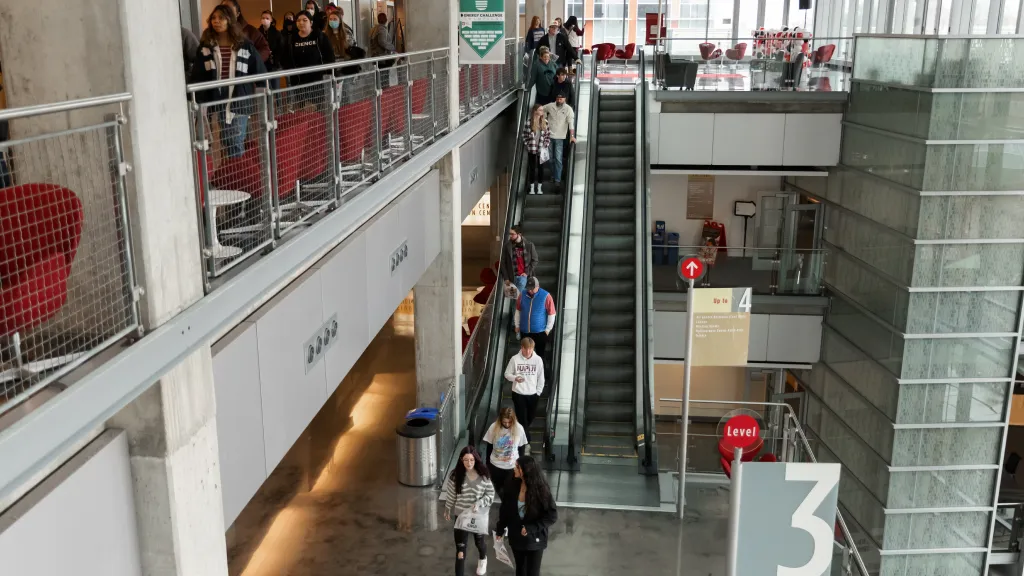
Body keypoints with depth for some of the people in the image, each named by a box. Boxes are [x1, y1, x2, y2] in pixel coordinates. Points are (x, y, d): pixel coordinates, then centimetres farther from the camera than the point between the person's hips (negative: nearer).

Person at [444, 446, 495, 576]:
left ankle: (483, 559, 58)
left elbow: (490, 495, -8)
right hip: (461, 515, -1)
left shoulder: (484, 475, -16)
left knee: (480, 541, 25)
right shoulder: (455, 475, -14)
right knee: (460, 547, -1)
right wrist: (447, 510, 11)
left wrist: (479, 504, -23)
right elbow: (450, 495, 0)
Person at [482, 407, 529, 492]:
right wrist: (487, 463, 4)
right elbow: (489, 446, -2)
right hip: (495, 466, 1)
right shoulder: (494, 427, -14)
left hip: (512, 467, -1)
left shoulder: (519, 429, -15)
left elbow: (522, 447, -3)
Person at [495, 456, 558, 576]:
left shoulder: (541, 490, -21)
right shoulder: (512, 486, -11)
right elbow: (504, 510, 2)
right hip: (516, 537, 3)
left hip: (534, 539, -3)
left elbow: (552, 516, -17)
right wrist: (500, 530, 7)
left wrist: (531, 529, -23)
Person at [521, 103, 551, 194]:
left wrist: (546, 145, -2)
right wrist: (527, 145, -4)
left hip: (541, 149, 2)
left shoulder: (545, 122, -1)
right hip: (531, 150, -2)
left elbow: (548, 135, 5)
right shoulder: (529, 122, -8)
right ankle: (532, 188, 14)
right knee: (532, 168, 6)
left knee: (540, 168, 7)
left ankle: (539, 188, 16)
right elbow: (524, 135, 0)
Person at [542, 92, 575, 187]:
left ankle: (558, 179, -6)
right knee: (551, 158, 13)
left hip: (559, 137, -3)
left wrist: (572, 135, -27)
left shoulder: (568, 109, -9)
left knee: (558, 159, -9)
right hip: (549, 136, 3)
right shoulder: (550, 106, 0)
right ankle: (553, 175, 29)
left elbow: (571, 122, -18)